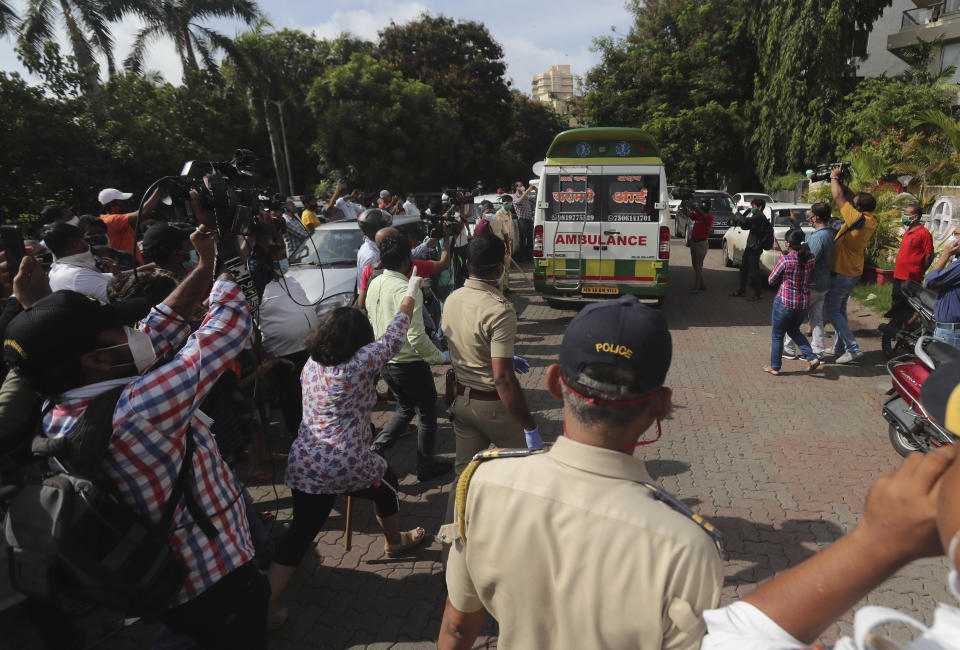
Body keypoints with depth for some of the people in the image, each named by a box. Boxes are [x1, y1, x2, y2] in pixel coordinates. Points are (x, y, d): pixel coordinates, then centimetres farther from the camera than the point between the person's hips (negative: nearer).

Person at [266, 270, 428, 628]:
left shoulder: (310, 365, 6)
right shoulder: (362, 361, -12)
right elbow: (395, 334, -1)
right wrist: (411, 292, 12)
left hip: (303, 465, 5)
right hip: (348, 466, -5)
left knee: (299, 534, 13)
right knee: (387, 485, 26)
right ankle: (395, 542, 49)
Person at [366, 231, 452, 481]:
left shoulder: (374, 284, 1)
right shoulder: (407, 290, -24)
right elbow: (416, 336, -27)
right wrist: (441, 357, -14)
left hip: (385, 362, 8)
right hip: (410, 364, -8)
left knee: (405, 408, 26)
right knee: (427, 414, 14)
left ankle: (375, 450, 17)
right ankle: (426, 466, 27)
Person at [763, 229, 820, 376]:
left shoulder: (785, 260, -18)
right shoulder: (811, 259, -2)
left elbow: (771, 281, -8)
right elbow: (810, 275, 13)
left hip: (785, 302, -6)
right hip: (804, 303, 6)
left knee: (777, 335, 11)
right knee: (794, 331, 27)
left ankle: (775, 367, 19)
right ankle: (812, 358, 14)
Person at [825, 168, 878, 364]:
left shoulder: (857, 219, -23)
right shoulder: (871, 222, 2)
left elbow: (839, 197, -17)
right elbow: (850, 198, 14)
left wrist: (834, 178, -1)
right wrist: (841, 181, 11)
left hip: (841, 273, -9)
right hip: (854, 272, 9)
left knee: (832, 311, -3)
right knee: (840, 309, 19)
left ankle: (853, 348, -7)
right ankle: (839, 347, 26)